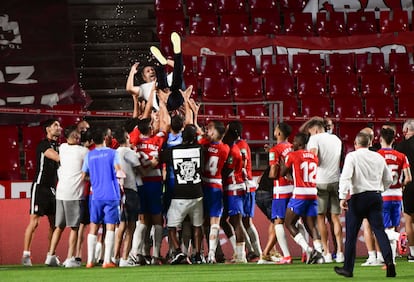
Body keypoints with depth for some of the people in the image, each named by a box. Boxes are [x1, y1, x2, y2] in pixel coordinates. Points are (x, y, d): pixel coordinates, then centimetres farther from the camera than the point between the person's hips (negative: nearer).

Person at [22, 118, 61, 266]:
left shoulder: (58, 146, 14)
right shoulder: (43, 145, -10)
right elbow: (59, 158, -22)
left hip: (52, 188, 8)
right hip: (40, 186, -8)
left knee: (54, 223, 6)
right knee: (34, 221, -9)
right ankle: (26, 254, -6)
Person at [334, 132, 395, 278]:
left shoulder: (352, 156, -5)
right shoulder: (379, 157, 10)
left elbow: (345, 177, -17)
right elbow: (388, 179, 16)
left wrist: (343, 197, -19)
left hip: (358, 197, -4)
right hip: (376, 197, 4)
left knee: (351, 234, 4)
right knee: (379, 229, 1)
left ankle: (347, 268, 9)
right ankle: (389, 261, -17)